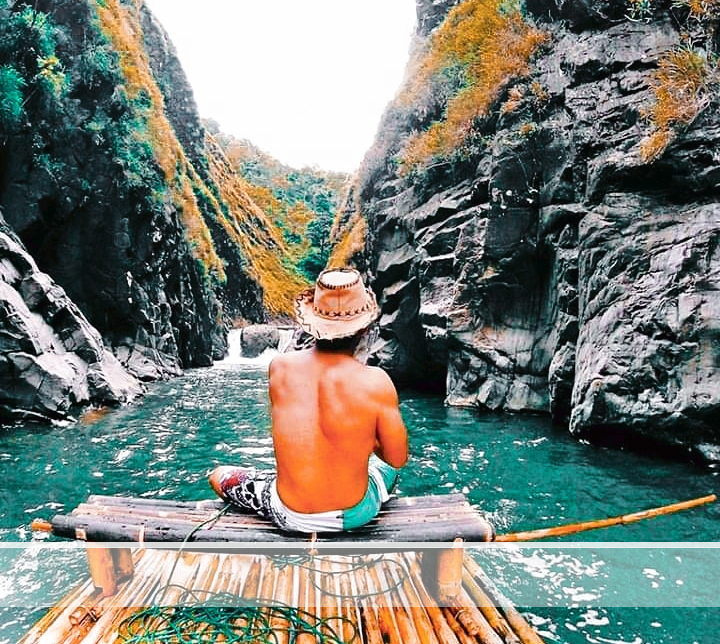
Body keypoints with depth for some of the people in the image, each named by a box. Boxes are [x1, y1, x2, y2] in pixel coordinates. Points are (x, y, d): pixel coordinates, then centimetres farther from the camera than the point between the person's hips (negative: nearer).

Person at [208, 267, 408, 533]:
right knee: (387, 457, 32)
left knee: (218, 476, 26)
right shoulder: (375, 382, -22)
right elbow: (398, 459, -8)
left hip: (291, 517, 1)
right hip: (354, 514, 0)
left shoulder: (280, 367, -14)